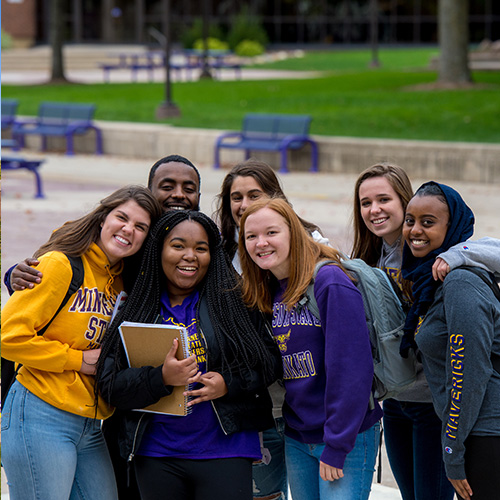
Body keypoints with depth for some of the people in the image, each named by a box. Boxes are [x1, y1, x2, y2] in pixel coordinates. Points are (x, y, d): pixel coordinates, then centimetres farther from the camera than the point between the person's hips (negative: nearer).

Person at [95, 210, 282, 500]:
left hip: (224, 452, -1)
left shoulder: (233, 301, 3)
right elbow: (110, 385, -2)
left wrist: (228, 383, -12)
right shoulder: (136, 310, 5)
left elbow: (270, 360, 5)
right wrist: (161, 378, -19)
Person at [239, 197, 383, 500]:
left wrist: (336, 447, -19)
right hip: (296, 439, 7)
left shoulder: (330, 282, -15)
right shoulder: (266, 294, 8)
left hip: (347, 439, -7)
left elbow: (351, 368, -19)